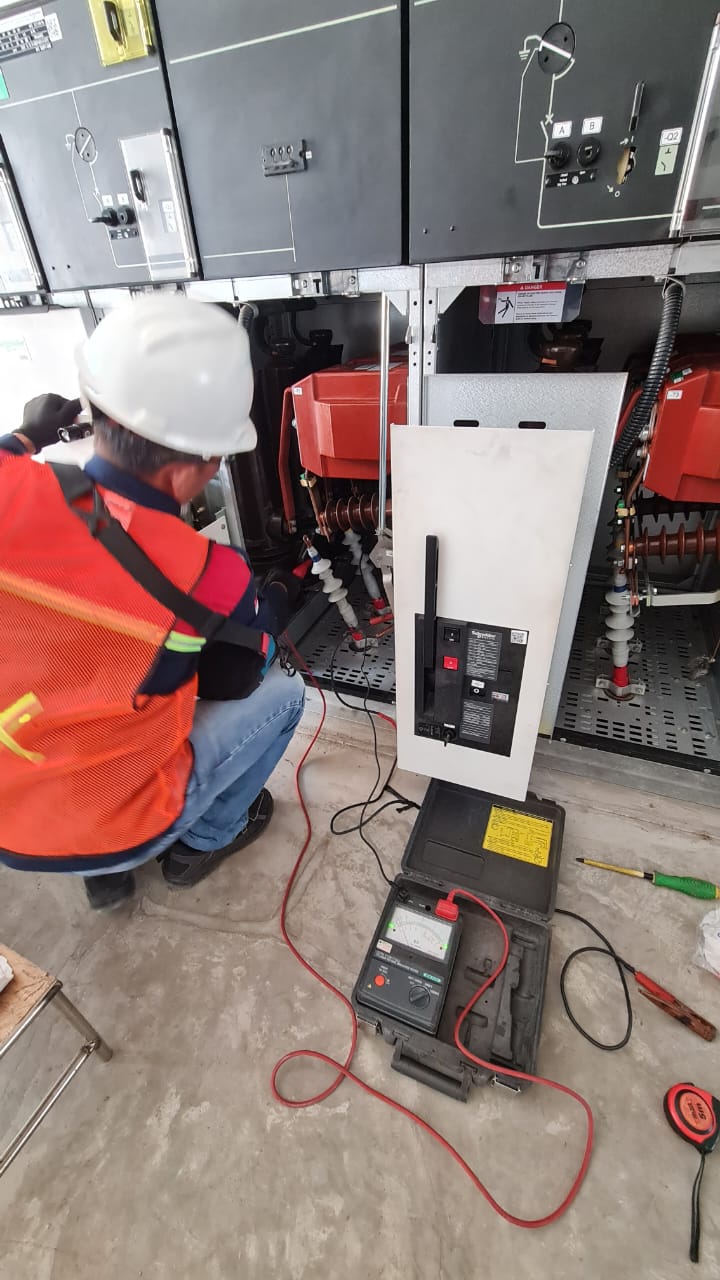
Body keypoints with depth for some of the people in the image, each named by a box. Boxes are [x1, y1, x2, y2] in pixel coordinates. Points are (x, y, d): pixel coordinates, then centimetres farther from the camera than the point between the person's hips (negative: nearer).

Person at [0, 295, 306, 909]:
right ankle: (203, 842, 27)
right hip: (106, 830, -4)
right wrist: (276, 600, 8)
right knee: (282, 693, 6)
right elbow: (234, 680, -7)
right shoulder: (211, 579, -28)